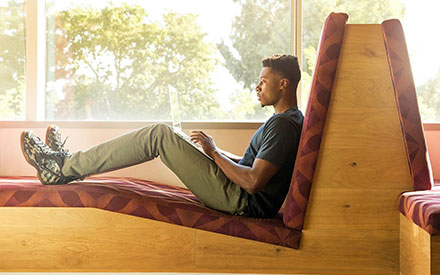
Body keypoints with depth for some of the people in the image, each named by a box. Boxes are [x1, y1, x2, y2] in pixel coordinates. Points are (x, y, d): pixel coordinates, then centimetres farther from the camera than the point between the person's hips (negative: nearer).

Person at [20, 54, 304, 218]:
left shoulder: (283, 124, -15)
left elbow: (253, 181, -25)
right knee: (163, 136, 11)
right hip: (242, 200, 10)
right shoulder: (293, 119, 18)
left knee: (159, 134, -16)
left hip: (242, 202, -10)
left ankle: (63, 167, -10)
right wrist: (215, 150, 15)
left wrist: (213, 153, -13)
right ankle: (71, 163, 14)